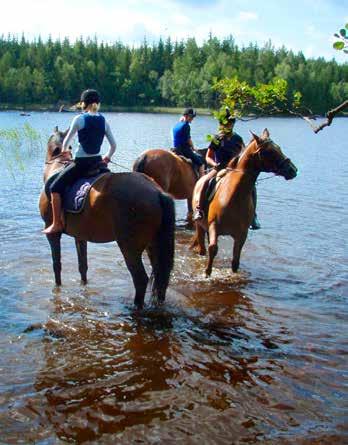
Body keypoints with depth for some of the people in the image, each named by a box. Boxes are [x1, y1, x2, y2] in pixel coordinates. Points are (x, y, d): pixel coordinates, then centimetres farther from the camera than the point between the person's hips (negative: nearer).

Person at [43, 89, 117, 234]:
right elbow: (113, 146, 6)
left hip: (81, 162, -5)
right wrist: (107, 158, 22)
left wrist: (64, 150, 19)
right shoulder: (104, 121, 5)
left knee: (55, 187, 6)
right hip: (97, 161, 5)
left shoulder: (79, 119, -8)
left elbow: (66, 142, -3)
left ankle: (57, 224, 4)